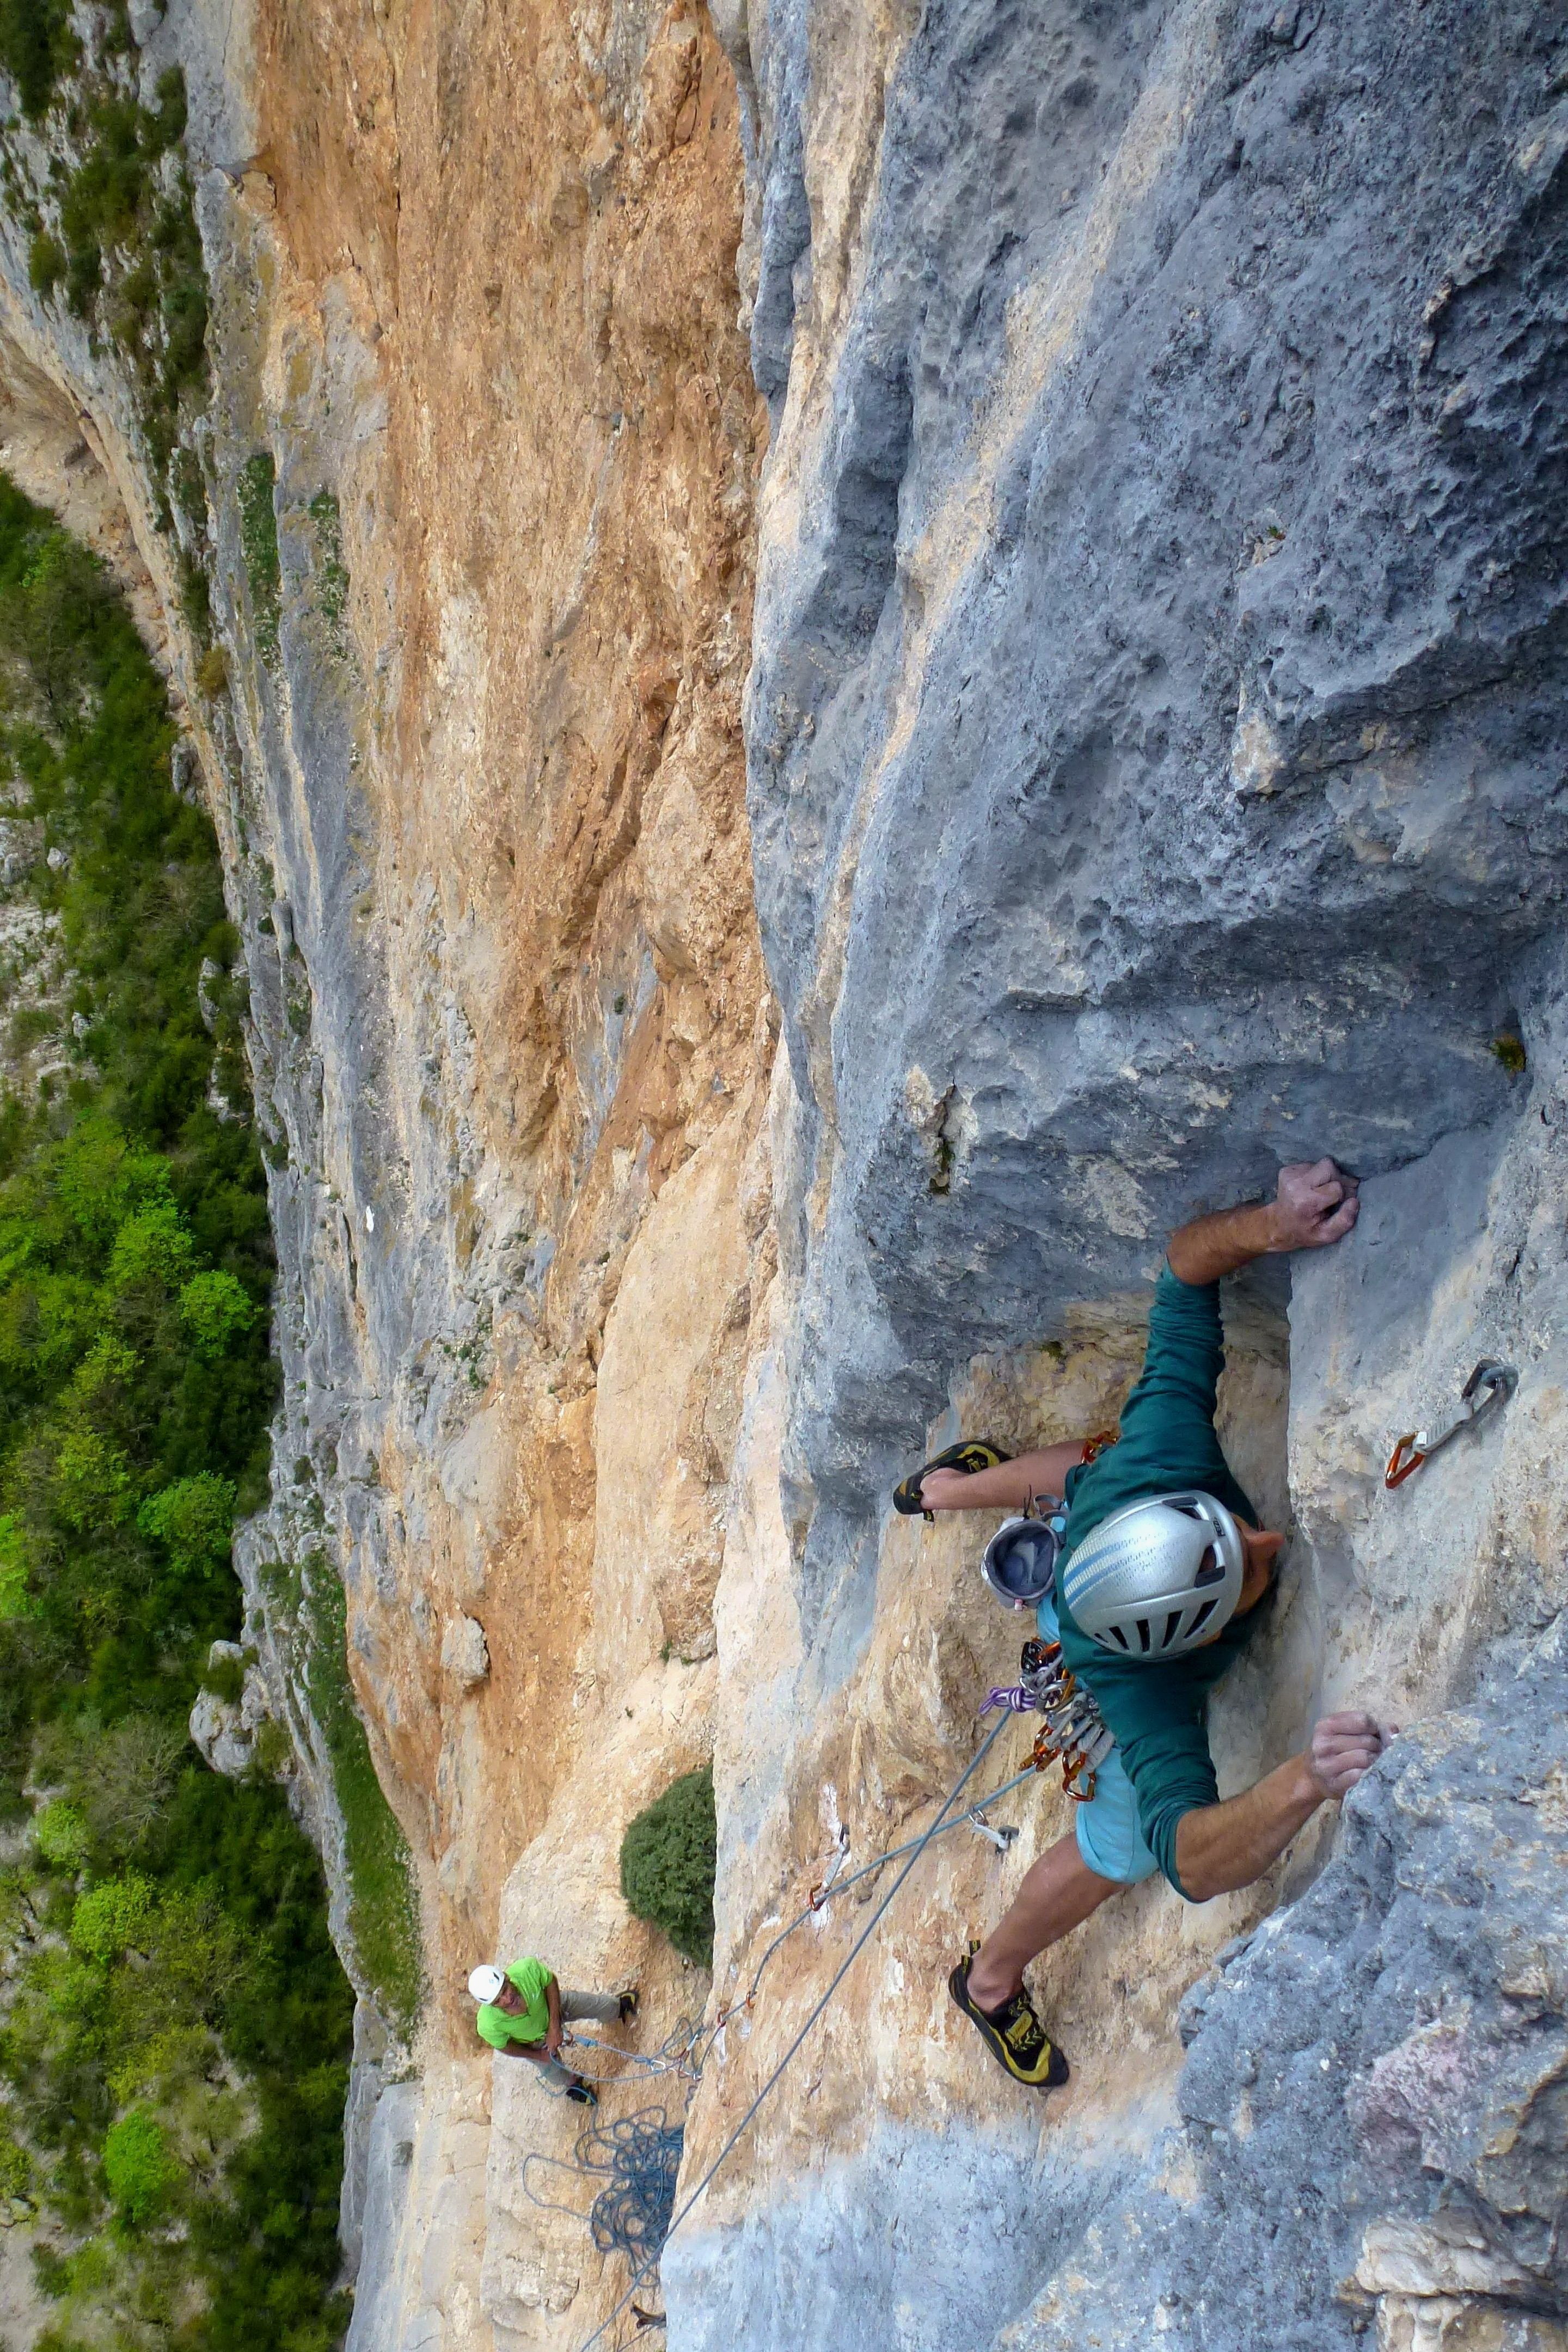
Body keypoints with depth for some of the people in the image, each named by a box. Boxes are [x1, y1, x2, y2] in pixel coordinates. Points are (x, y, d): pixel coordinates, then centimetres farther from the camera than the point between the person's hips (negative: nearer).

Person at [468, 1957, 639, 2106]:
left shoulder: (527, 1969, -45)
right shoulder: (488, 2025, -44)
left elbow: (550, 1982, -21)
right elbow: (503, 2046, -20)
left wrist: (554, 2025, -24)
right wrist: (539, 2055, -8)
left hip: (553, 2003, 1)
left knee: (600, 2005, 20)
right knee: (554, 2071, 22)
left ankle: (619, 2006, 57)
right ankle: (573, 2084, 60)